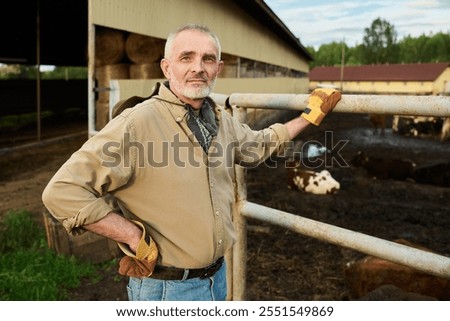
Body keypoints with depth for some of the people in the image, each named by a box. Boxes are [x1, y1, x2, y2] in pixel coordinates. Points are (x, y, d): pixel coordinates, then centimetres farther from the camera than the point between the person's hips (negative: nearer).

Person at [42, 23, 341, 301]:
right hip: (166, 287, -7)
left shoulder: (222, 120, 2)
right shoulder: (137, 123, -23)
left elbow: (259, 144, 23)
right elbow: (63, 192, -25)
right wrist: (136, 239, -21)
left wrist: (310, 115, 25)